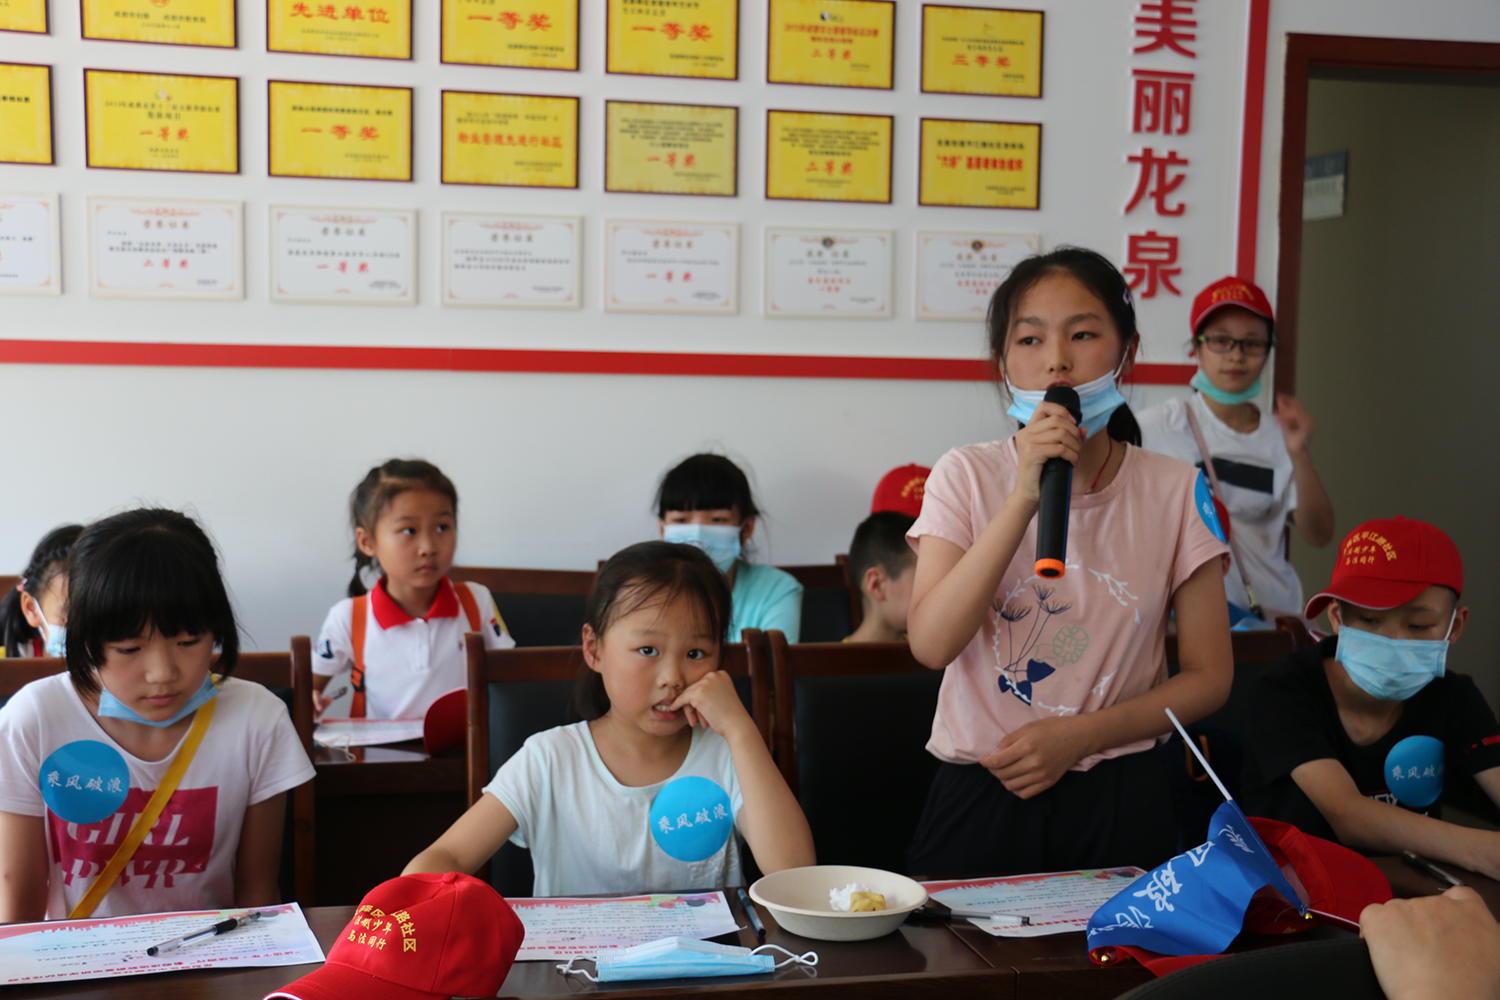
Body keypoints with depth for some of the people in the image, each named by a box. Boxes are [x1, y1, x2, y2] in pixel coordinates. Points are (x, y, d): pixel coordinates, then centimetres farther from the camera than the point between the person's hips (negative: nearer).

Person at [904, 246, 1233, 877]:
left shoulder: (1175, 492, -2)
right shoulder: (966, 476, -4)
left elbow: (1208, 677, 2)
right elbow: (931, 645, -18)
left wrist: (1081, 735, -11)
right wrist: (1025, 498, -24)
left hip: (1119, 801, 1)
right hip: (980, 794, -1)